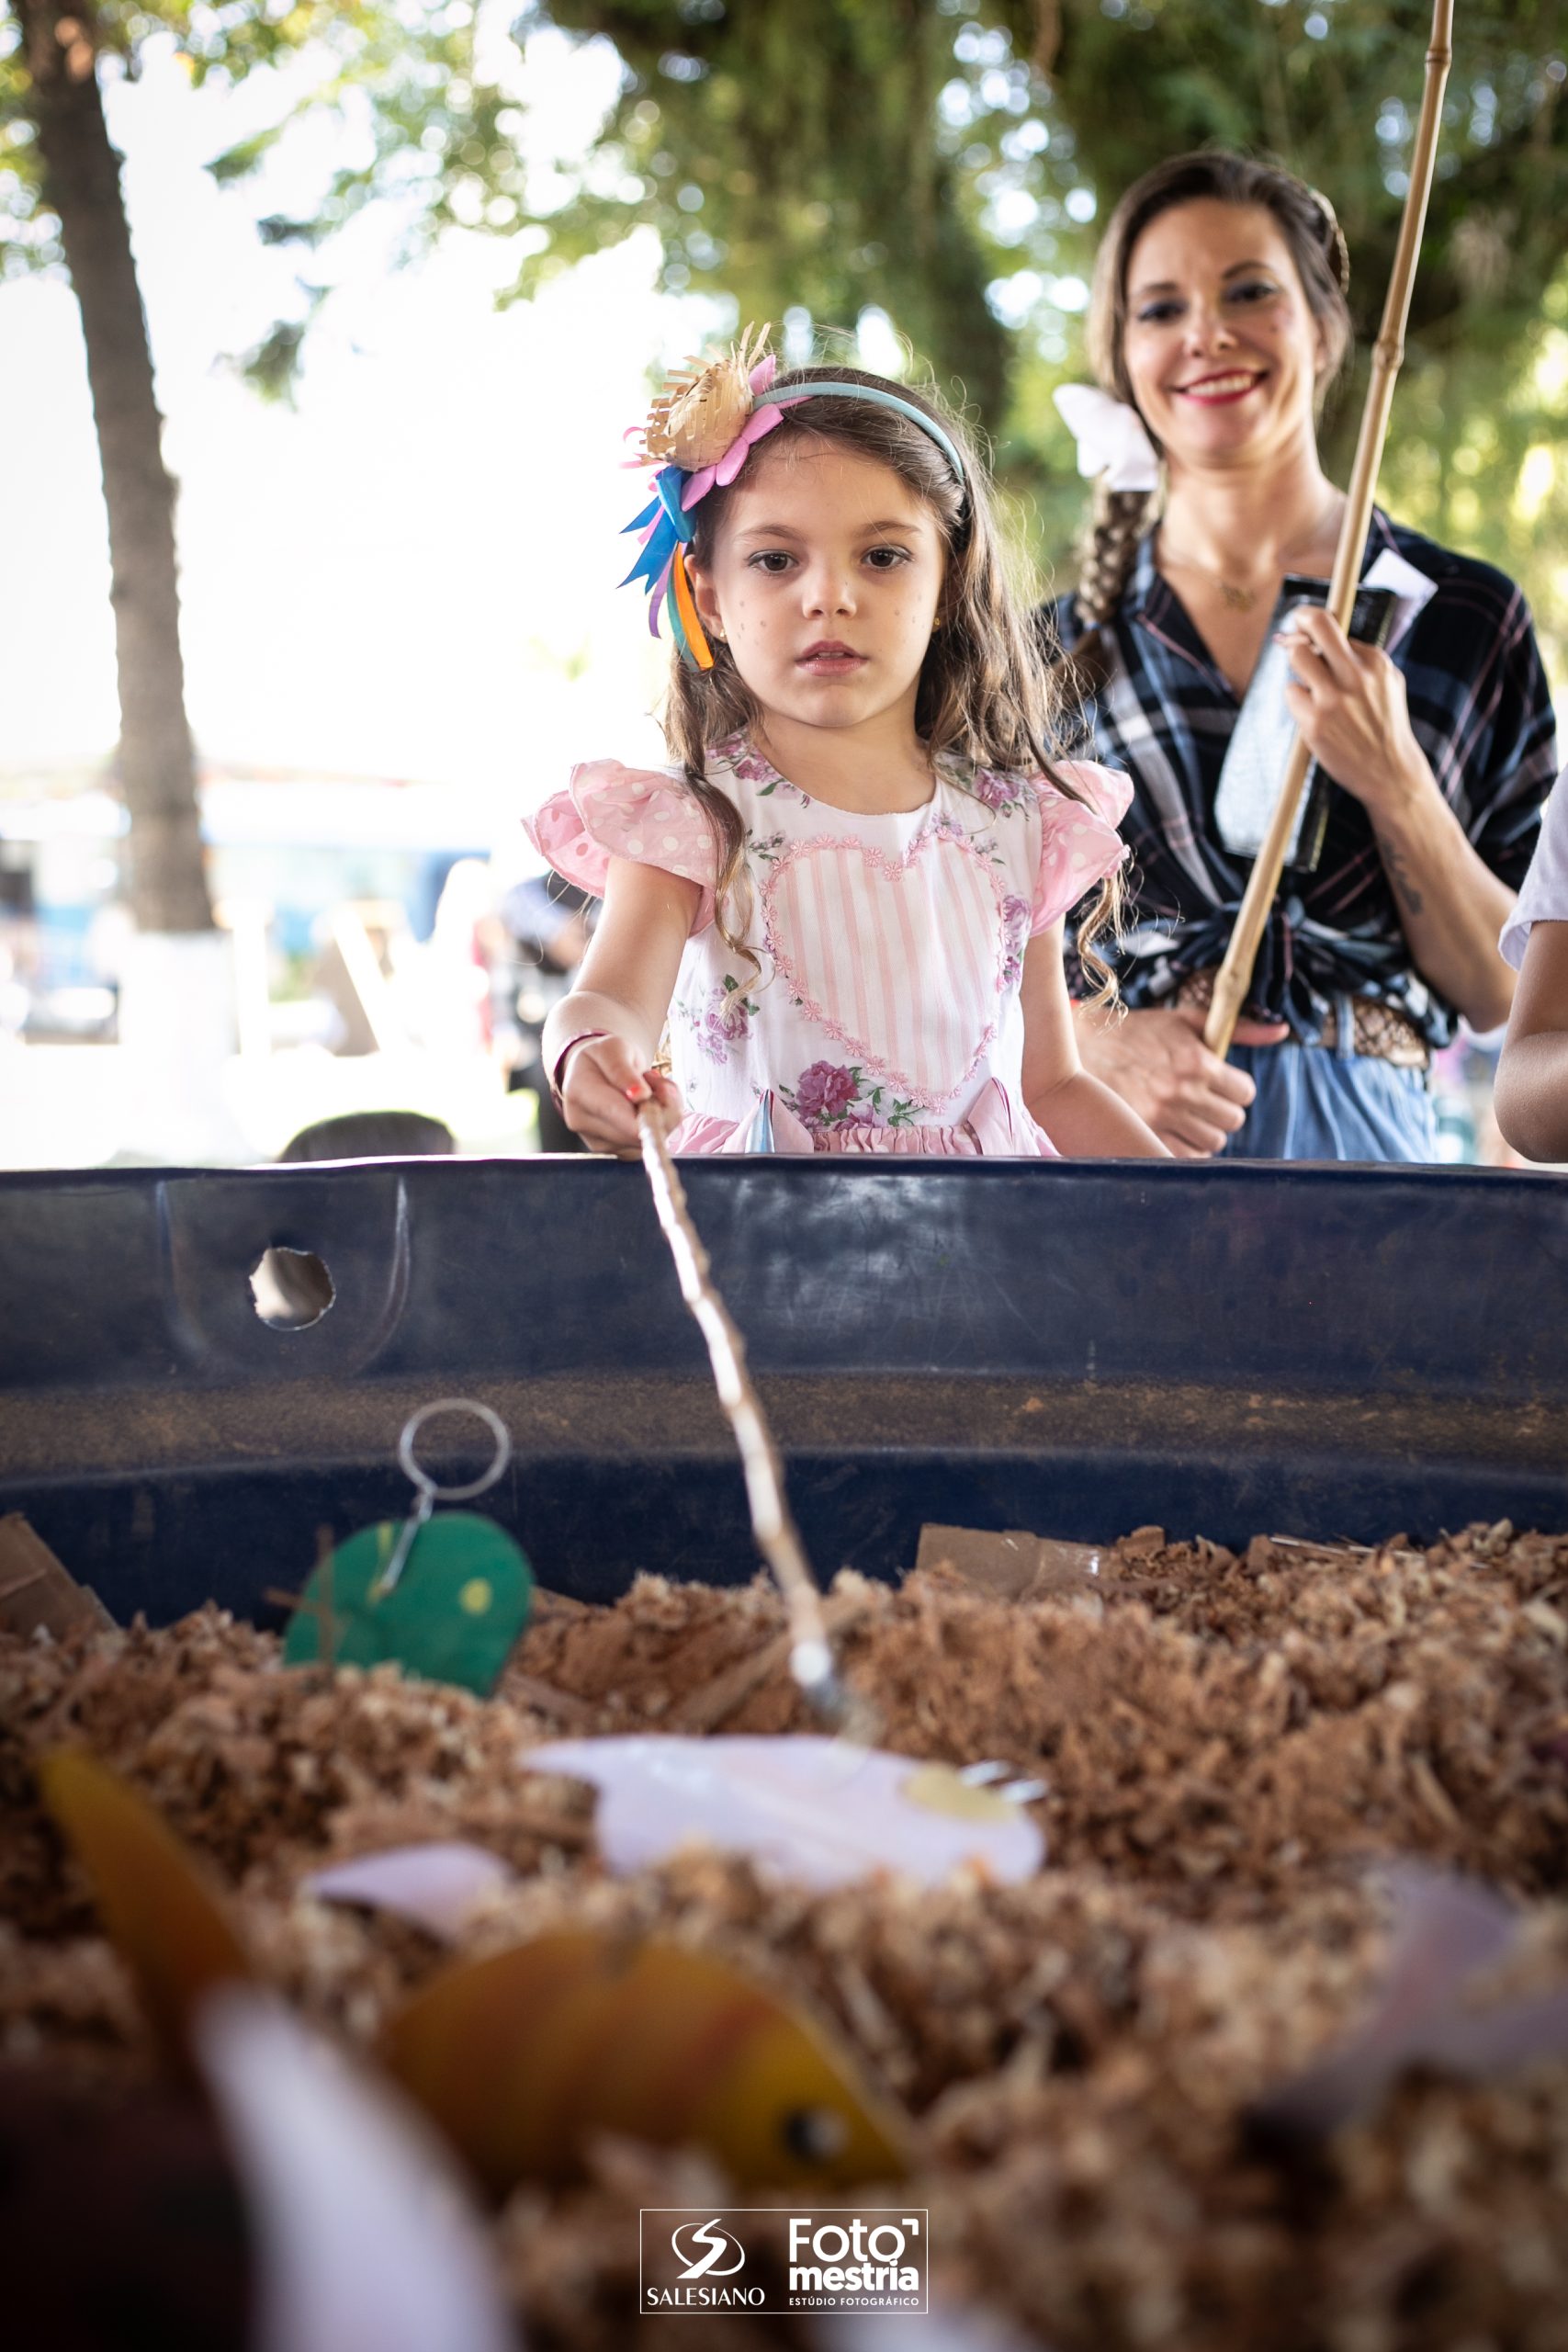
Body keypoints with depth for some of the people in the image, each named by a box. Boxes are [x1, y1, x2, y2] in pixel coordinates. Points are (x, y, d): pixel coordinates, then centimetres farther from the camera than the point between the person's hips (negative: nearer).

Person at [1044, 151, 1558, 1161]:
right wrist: (1101, 1043, -9)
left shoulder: (1466, 618, 6)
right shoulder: (1060, 645, 6)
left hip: (1359, 1138, 0)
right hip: (1108, 1144, 0)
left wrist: (1392, 782, -9)